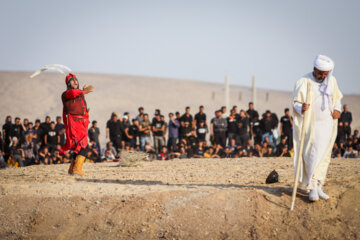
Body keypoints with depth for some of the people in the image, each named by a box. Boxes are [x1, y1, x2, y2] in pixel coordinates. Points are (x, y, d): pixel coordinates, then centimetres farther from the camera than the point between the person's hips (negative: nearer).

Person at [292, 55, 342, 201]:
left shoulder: (332, 81, 5)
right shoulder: (303, 82, -9)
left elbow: (337, 97, 18)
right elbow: (296, 102, -9)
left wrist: (337, 109, -1)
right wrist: (301, 108, -31)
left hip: (327, 124, 5)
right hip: (311, 125, -5)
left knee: (324, 156, 5)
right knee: (314, 155, -12)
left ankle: (318, 187, 12)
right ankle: (313, 187, -8)